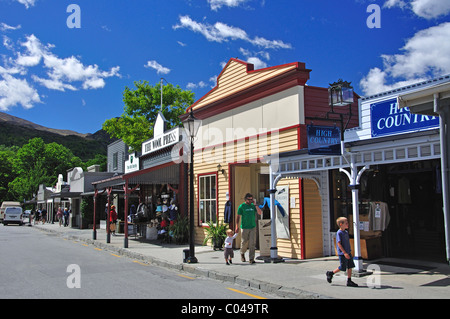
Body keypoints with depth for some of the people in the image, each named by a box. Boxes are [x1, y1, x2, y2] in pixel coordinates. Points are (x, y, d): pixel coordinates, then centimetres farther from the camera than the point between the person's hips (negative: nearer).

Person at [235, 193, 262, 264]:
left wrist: (255, 205, -7)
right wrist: (237, 227, -7)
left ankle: (251, 259, 2)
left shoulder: (253, 206, 9)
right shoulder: (241, 206, -1)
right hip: (245, 227, -2)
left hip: (253, 227, 2)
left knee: (252, 243, -2)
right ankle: (242, 253, 34)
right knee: (244, 242, 5)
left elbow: (260, 213, 0)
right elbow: (238, 217, -1)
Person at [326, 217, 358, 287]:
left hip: (348, 253, 8)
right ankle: (330, 273, 18)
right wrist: (345, 253, -22)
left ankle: (349, 281, 13)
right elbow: (339, 243, -18)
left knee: (350, 267, 5)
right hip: (342, 253, -8)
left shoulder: (346, 232, 11)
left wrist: (349, 251, 19)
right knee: (342, 268, -1)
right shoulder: (339, 233, -15)